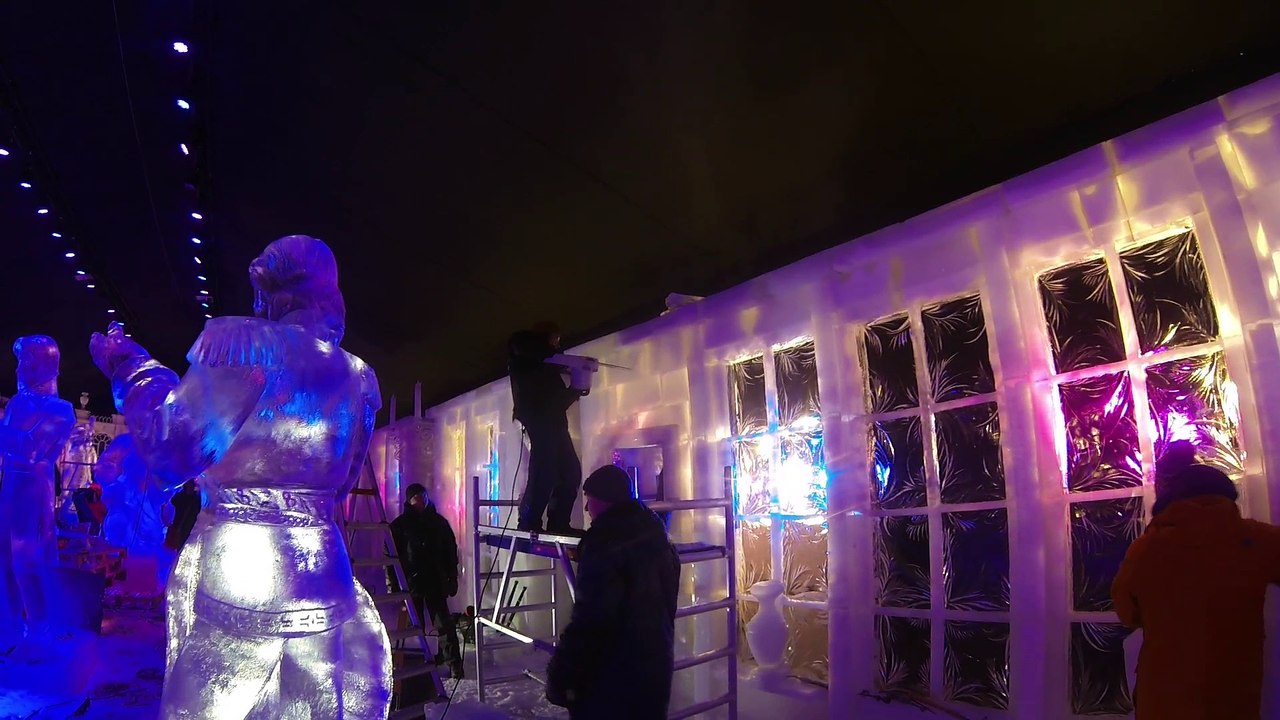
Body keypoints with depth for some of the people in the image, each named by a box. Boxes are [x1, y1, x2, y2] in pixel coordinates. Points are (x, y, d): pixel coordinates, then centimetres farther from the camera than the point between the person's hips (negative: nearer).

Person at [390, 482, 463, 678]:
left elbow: (451, 552, 12)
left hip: (436, 582, 1)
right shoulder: (399, 525, 0)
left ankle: (455, 666, -1)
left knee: (444, 625, -3)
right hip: (411, 582, -1)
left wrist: (452, 578, 8)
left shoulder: (439, 522, 7)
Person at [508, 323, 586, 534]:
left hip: (553, 419, 8)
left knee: (570, 470, -2)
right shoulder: (522, 350, 14)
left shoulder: (549, 367, 31)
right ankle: (528, 523, -13)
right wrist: (556, 353, -1)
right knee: (545, 468, -17)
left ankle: (558, 522, -1)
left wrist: (577, 388, 11)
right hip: (537, 416, -8)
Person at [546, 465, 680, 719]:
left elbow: (590, 620, -24)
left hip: (610, 679, -8)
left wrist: (560, 676, -16)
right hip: (655, 668, 8)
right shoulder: (658, 539, 8)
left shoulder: (606, 544, -21)